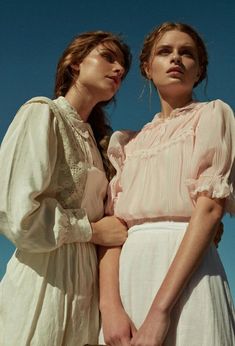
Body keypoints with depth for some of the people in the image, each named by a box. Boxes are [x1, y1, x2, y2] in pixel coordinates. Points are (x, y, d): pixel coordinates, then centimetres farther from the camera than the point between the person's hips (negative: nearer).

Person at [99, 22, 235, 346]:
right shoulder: (132, 142, 19)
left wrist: (160, 308, -18)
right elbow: (113, 220, 6)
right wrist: (110, 305, -12)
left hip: (184, 272, -4)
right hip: (129, 272, 4)